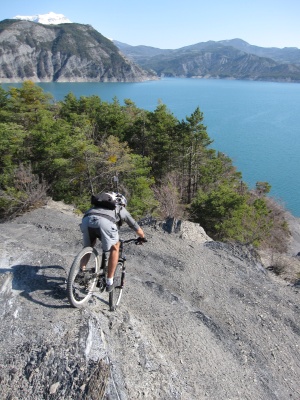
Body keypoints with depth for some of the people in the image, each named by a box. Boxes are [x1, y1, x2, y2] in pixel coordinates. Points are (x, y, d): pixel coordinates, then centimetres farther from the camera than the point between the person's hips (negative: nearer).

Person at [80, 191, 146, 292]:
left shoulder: (101, 203, 44)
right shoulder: (122, 209, 36)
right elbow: (137, 229, 43)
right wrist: (142, 238, 64)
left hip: (87, 219, 4)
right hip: (105, 221, -3)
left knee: (88, 246, 33)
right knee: (114, 248, 22)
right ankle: (109, 282, 21)